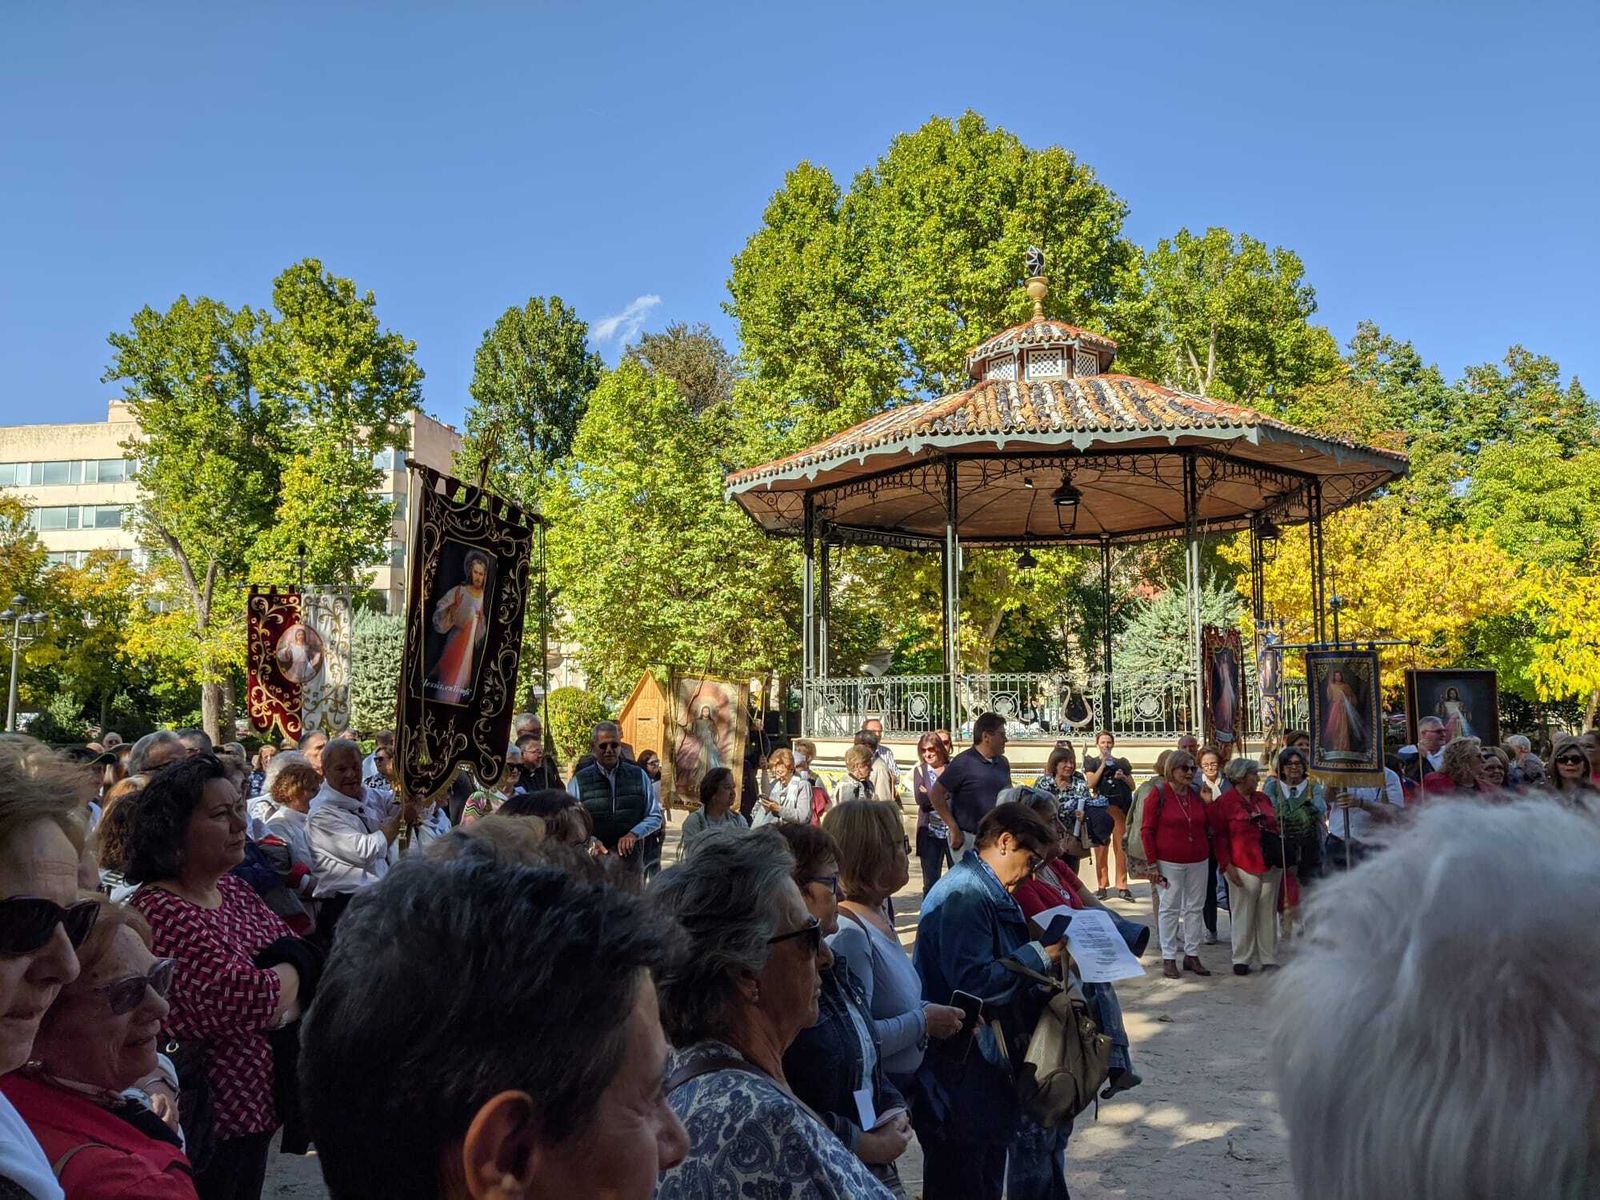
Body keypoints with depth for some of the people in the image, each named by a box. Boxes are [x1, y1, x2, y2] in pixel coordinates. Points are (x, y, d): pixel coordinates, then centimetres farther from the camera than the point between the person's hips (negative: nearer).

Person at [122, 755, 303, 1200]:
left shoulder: (235, 890, 3)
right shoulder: (159, 911, -23)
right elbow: (250, 1002, -30)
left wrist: (277, 1006, -15)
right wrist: (291, 974, -11)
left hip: (255, 1109, 8)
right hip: (204, 1128, -8)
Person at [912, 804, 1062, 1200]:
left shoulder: (993, 893, 13)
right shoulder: (964, 894, -21)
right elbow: (974, 982, -29)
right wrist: (1039, 955, -18)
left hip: (991, 1067, 11)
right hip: (960, 1075, -11)